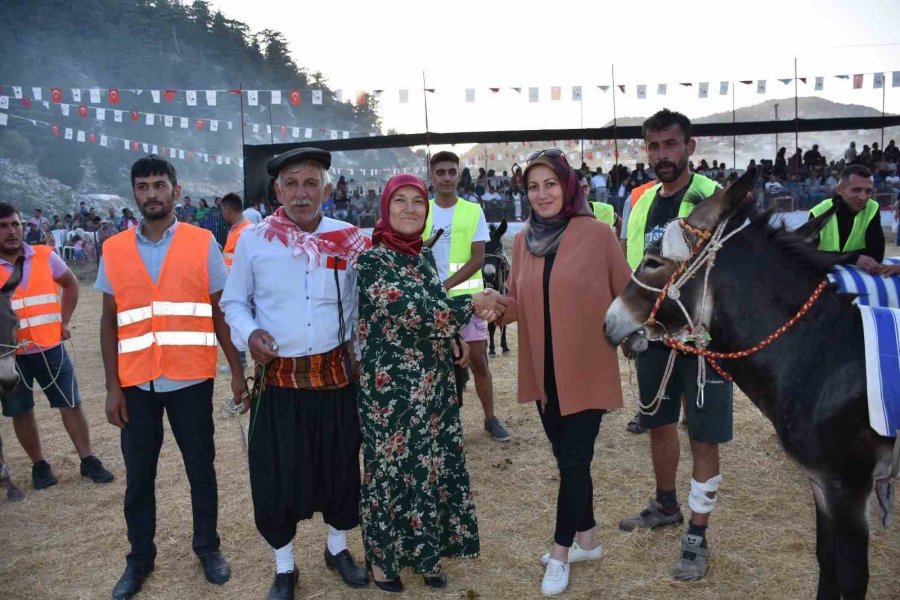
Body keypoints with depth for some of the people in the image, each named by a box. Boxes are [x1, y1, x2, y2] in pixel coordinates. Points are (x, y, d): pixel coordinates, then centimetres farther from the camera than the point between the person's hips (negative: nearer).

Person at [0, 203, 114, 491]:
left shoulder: (45, 256, -2)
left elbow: (71, 284, 14)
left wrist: (63, 322, 7)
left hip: (50, 347, 1)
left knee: (71, 404, 6)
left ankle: (88, 460, 17)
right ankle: (39, 465, 27)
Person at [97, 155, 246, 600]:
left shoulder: (203, 244, -2)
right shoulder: (113, 250, 4)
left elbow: (221, 313, 1)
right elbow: (109, 321, 6)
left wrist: (237, 372, -2)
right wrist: (112, 387, 1)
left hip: (191, 380, -1)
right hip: (136, 383, 2)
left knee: (200, 468, 11)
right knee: (138, 474, 12)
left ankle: (207, 547, 29)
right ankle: (140, 557, 30)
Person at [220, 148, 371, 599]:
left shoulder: (349, 240, -1)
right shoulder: (252, 240, -4)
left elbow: (364, 303, 9)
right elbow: (233, 302, 6)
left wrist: (359, 349, 0)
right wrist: (248, 333, -13)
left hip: (336, 374, 1)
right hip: (278, 379, -1)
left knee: (340, 463, 15)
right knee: (275, 473, 6)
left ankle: (338, 547, 40)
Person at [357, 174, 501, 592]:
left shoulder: (424, 256, 10)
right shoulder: (371, 260, -13)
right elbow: (408, 308, -24)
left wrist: (454, 339, 5)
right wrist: (471, 303, -19)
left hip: (433, 381, 7)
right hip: (390, 384, -7)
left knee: (434, 464, 13)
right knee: (391, 465, 6)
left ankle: (426, 549, 30)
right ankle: (383, 553, 26)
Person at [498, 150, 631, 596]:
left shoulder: (597, 234, -10)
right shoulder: (523, 240, 4)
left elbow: (627, 295, -5)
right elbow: (518, 303, 5)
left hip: (586, 369, -5)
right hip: (543, 371, 5)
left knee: (574, 461, 4)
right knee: (567, 458, 17)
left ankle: (561, 553, 21)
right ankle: (587, 539, 36)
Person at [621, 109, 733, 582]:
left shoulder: (712, 198, -10)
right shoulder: (641, 202, 8)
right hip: (653, 334, 6)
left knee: (702, 437, 3)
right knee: (659, 423, 19)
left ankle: (697, 536, 17)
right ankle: (666, 505, 40)